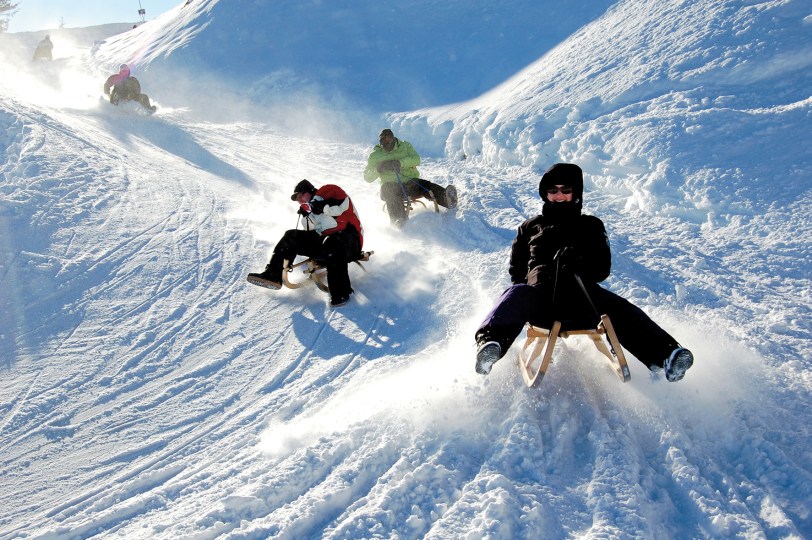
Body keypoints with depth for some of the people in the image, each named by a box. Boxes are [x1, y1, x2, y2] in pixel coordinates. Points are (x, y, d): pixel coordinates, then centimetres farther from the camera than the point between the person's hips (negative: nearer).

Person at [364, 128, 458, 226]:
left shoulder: (405, 146, 15)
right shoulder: (375, 155, 14)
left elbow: (416, 159, -5)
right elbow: (368, 177, 8)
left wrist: (400, 162, -22)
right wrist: (378, 169, -13)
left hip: (410, 183, 1)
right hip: (392, 185, -1)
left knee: (426, 185, -27)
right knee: (387, 188, -36)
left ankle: (447, 199, -54)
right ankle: (399, 219, -56)